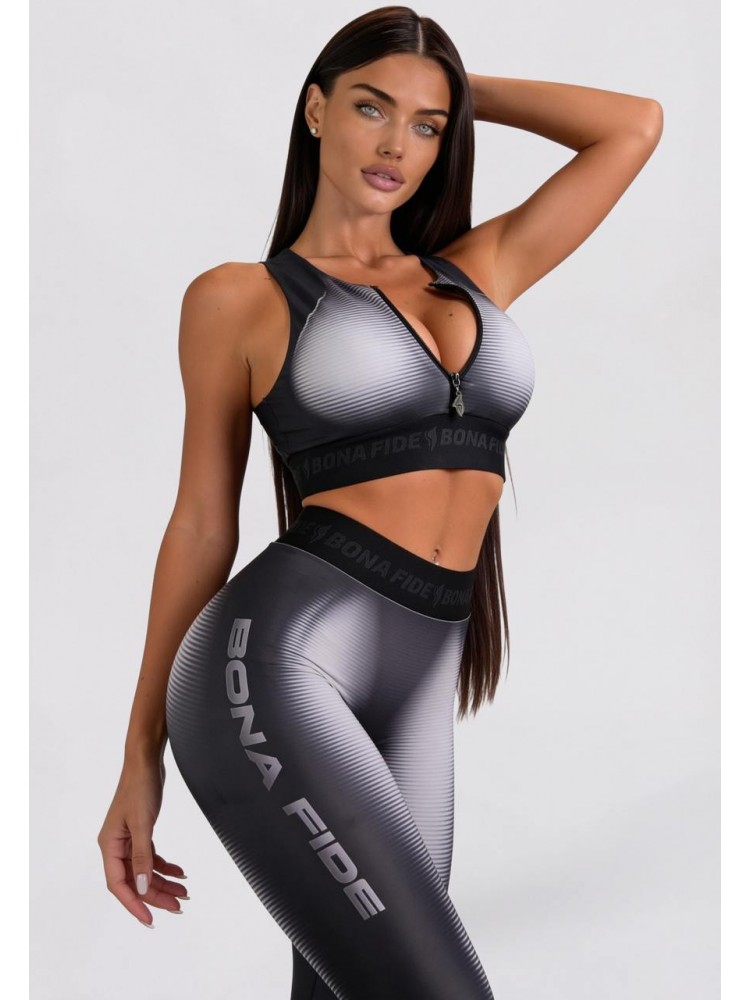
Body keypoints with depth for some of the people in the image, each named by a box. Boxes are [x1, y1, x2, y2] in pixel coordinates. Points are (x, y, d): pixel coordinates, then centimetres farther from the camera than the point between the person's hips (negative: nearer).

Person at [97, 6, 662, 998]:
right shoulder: (239, 298, 6)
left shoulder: (478, 272, 18)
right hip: (273, 665, -5)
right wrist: (141, 759, 8)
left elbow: (636, 125, 19)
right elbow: (202, 526, 7)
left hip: (410, 703, 6)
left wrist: (459, 92, 25)